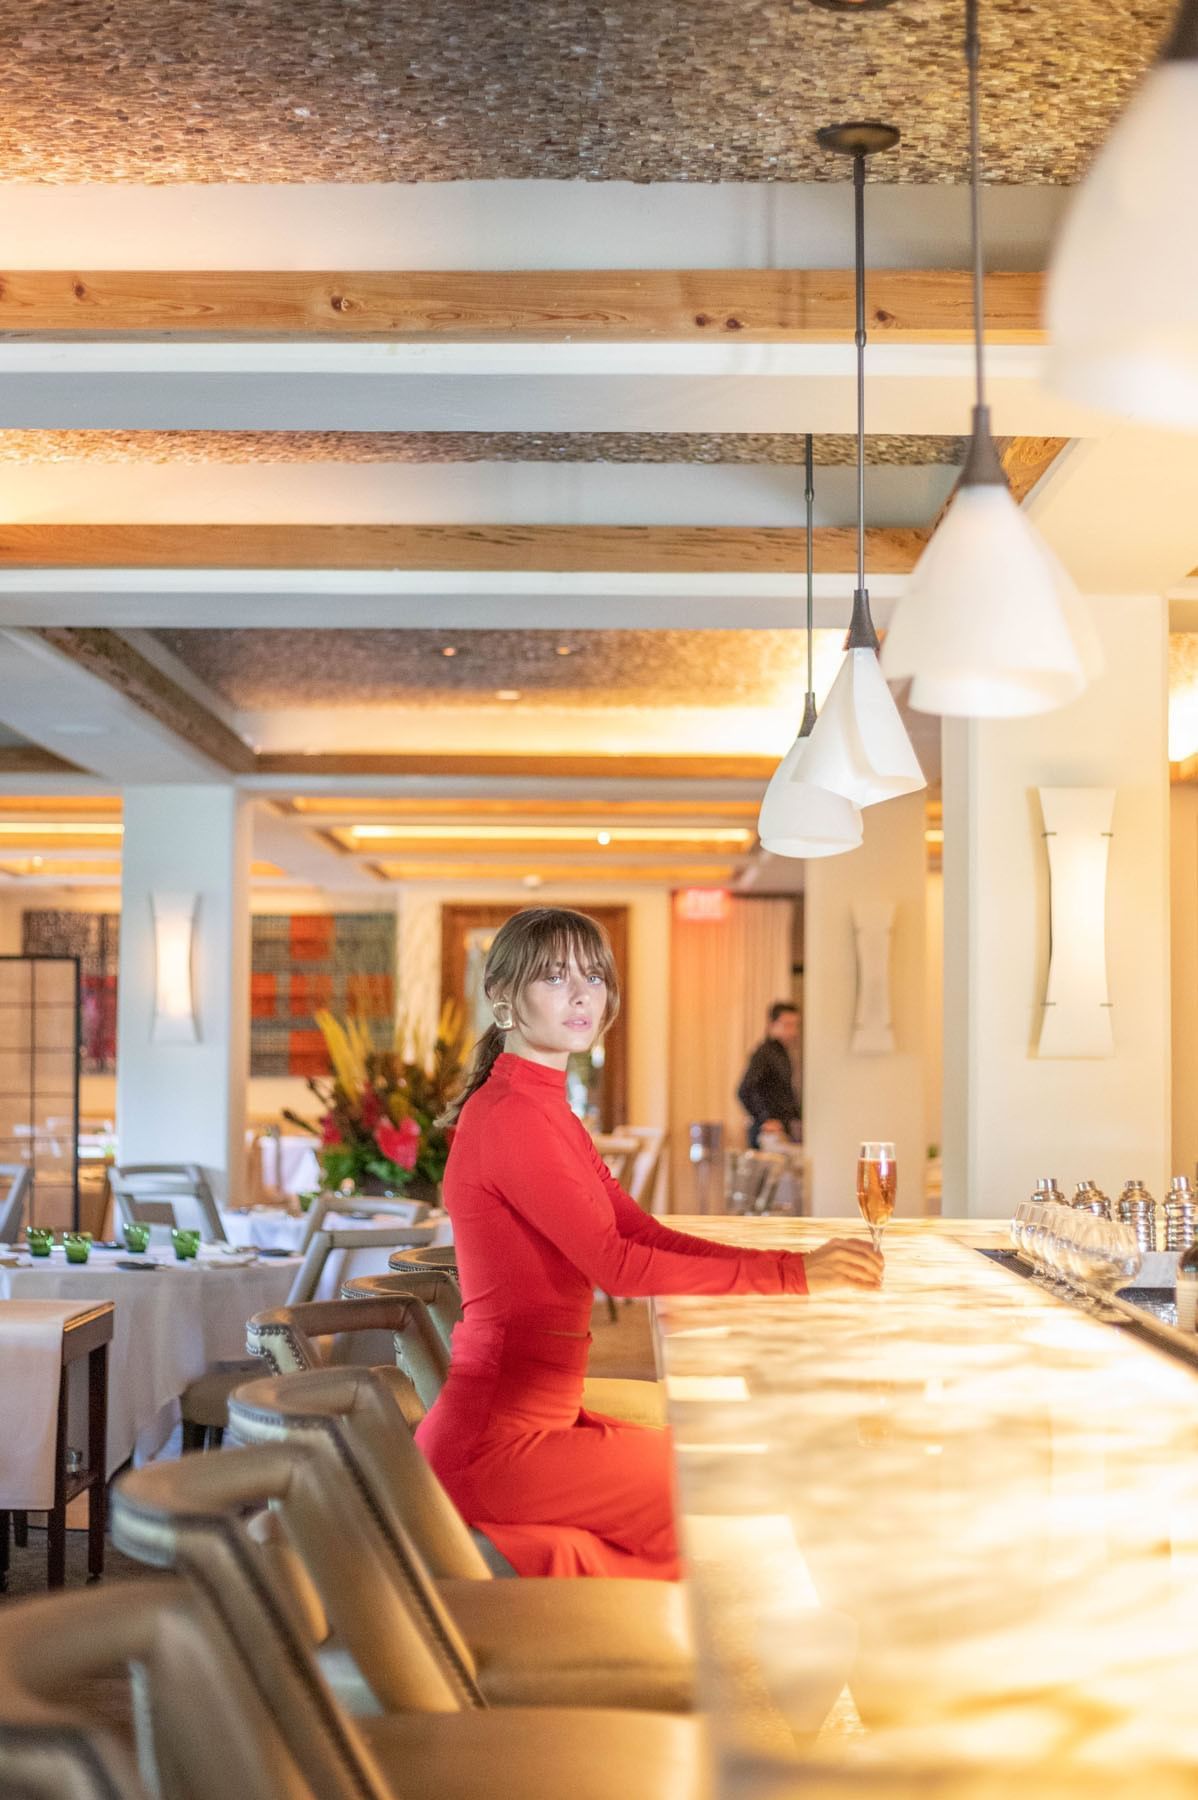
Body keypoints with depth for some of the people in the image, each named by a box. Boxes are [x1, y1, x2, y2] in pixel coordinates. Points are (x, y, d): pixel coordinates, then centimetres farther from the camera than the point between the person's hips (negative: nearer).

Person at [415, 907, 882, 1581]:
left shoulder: (549, 1112, 15)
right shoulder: (508, 1115, -16)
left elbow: (649, 1235, 9)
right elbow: (615, 1264, -21)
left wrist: (801, 1265, -4)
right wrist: (790, 1277, -18)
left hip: (543, 1418, 10)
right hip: (493, 1448, -10)